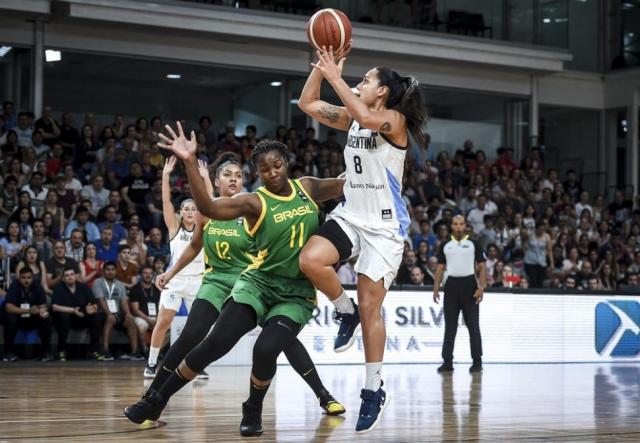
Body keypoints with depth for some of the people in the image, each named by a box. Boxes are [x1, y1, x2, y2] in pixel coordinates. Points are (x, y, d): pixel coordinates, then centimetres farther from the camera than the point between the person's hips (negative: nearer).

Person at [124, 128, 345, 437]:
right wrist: (190, 161, -37)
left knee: (266, 350, -23)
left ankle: (253, 411, 7)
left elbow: (344, 185, 21)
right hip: (259, 282, -1)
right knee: (216, 343, -16)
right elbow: (208, 208, -26)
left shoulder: (306, 187, 4)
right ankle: (157, 401, 1)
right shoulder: (255, 202, -9)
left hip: (298, 292, 2)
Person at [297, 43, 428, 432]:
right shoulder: (351, 119, 9)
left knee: (371, 309, -3)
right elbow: (307, 103, 9)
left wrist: (335, 76, -28)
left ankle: (374, 389, 11)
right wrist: (322, 64, -3)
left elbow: (367, 117, -34)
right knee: (310, 260, -24)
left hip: (384, 225, -6)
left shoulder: (394, 120, -11)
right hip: (350, 216, 6)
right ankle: (346, 312, 4)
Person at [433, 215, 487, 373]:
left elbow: (481, 267, 2)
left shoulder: (473, 244, 5)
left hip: (469, 283, -2)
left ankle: (477, 361, 2)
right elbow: (440, 268, 12)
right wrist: (436, 288, 2)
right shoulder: (445, 245, 11)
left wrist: (481, 287, -10)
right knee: (449, 326, 3)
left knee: (473, 325, -1)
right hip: (451, 285, 2)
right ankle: (447, 361, 5)